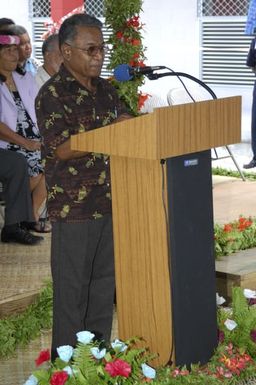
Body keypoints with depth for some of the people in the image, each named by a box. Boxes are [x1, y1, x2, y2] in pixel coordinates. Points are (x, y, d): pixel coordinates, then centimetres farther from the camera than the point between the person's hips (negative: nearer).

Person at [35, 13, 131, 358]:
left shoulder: (106, 90, 11)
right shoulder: (52, 94, -11)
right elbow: (62, 149, -19)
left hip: (109, 201, 7)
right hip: (73, 207, -7)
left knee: (104, 281, 14)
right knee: (72, 288, 2)